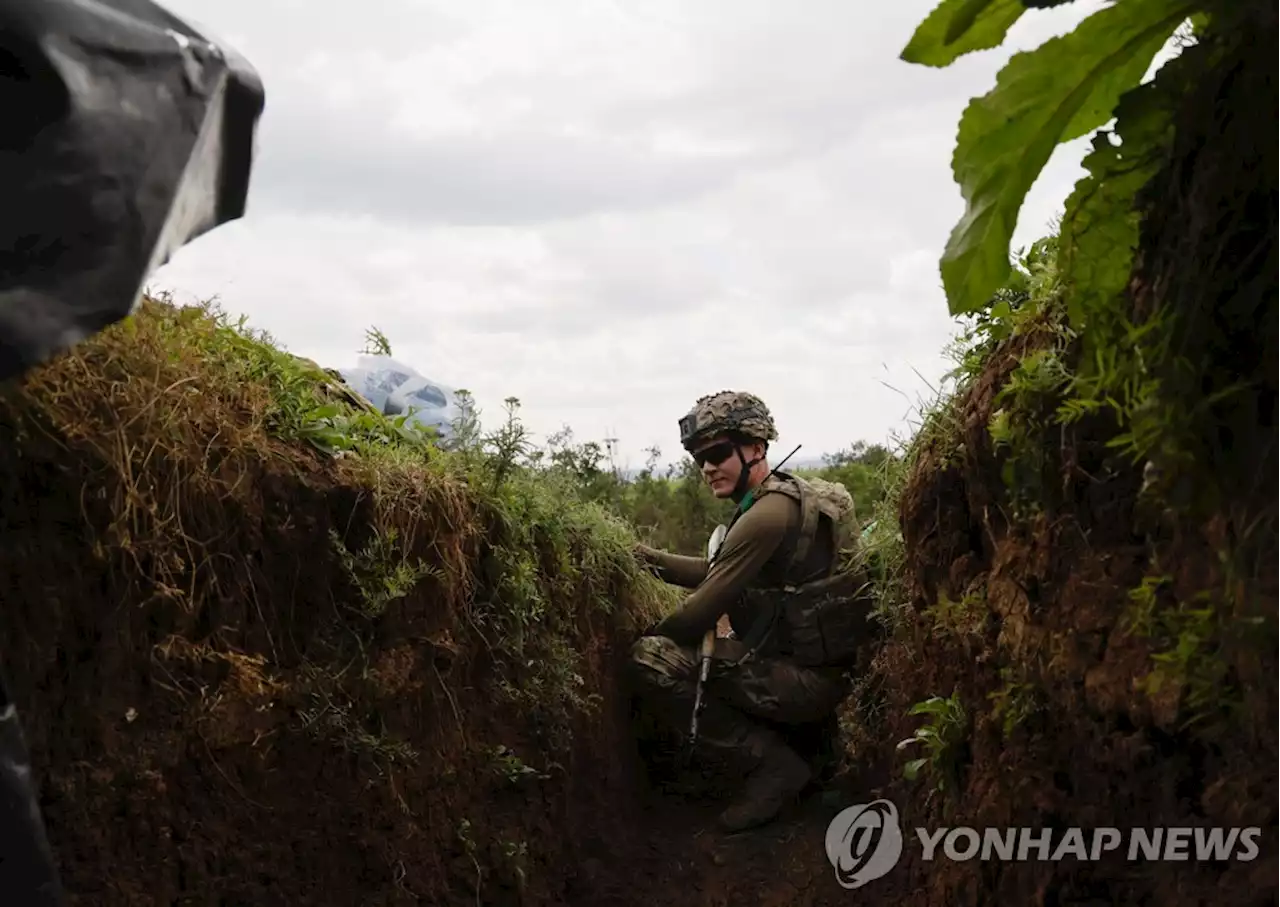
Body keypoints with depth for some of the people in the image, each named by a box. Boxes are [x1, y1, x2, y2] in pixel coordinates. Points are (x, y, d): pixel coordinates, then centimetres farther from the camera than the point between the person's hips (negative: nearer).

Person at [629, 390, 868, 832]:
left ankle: (773, 764, -8)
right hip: (815, 667, 10)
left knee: (650, 660, -17)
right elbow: (716, 572, 19)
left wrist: (645, 638, -1)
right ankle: (775, 747, 15)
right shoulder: (784, 495, 11)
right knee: (680, 646, 23)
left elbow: (702, 611, -18)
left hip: (808, 679, -10)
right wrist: (646, 556, 12)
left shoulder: (767, 515, -21)